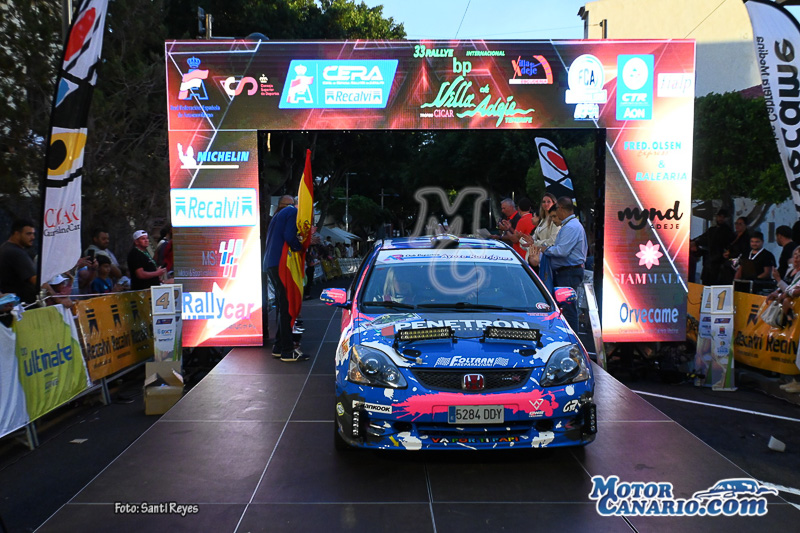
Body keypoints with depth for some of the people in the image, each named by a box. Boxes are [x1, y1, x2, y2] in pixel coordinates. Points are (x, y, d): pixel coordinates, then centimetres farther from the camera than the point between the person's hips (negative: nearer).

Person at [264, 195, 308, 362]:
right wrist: (301, 247, -1)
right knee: (286, 306, -8)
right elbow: (289, 236, -17)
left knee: (282, 306, 15)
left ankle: (279, 346, 21)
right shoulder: (292, 211, -2)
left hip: (271, 264, 10)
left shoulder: (277, 216, 26)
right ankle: (288, 350, -7)